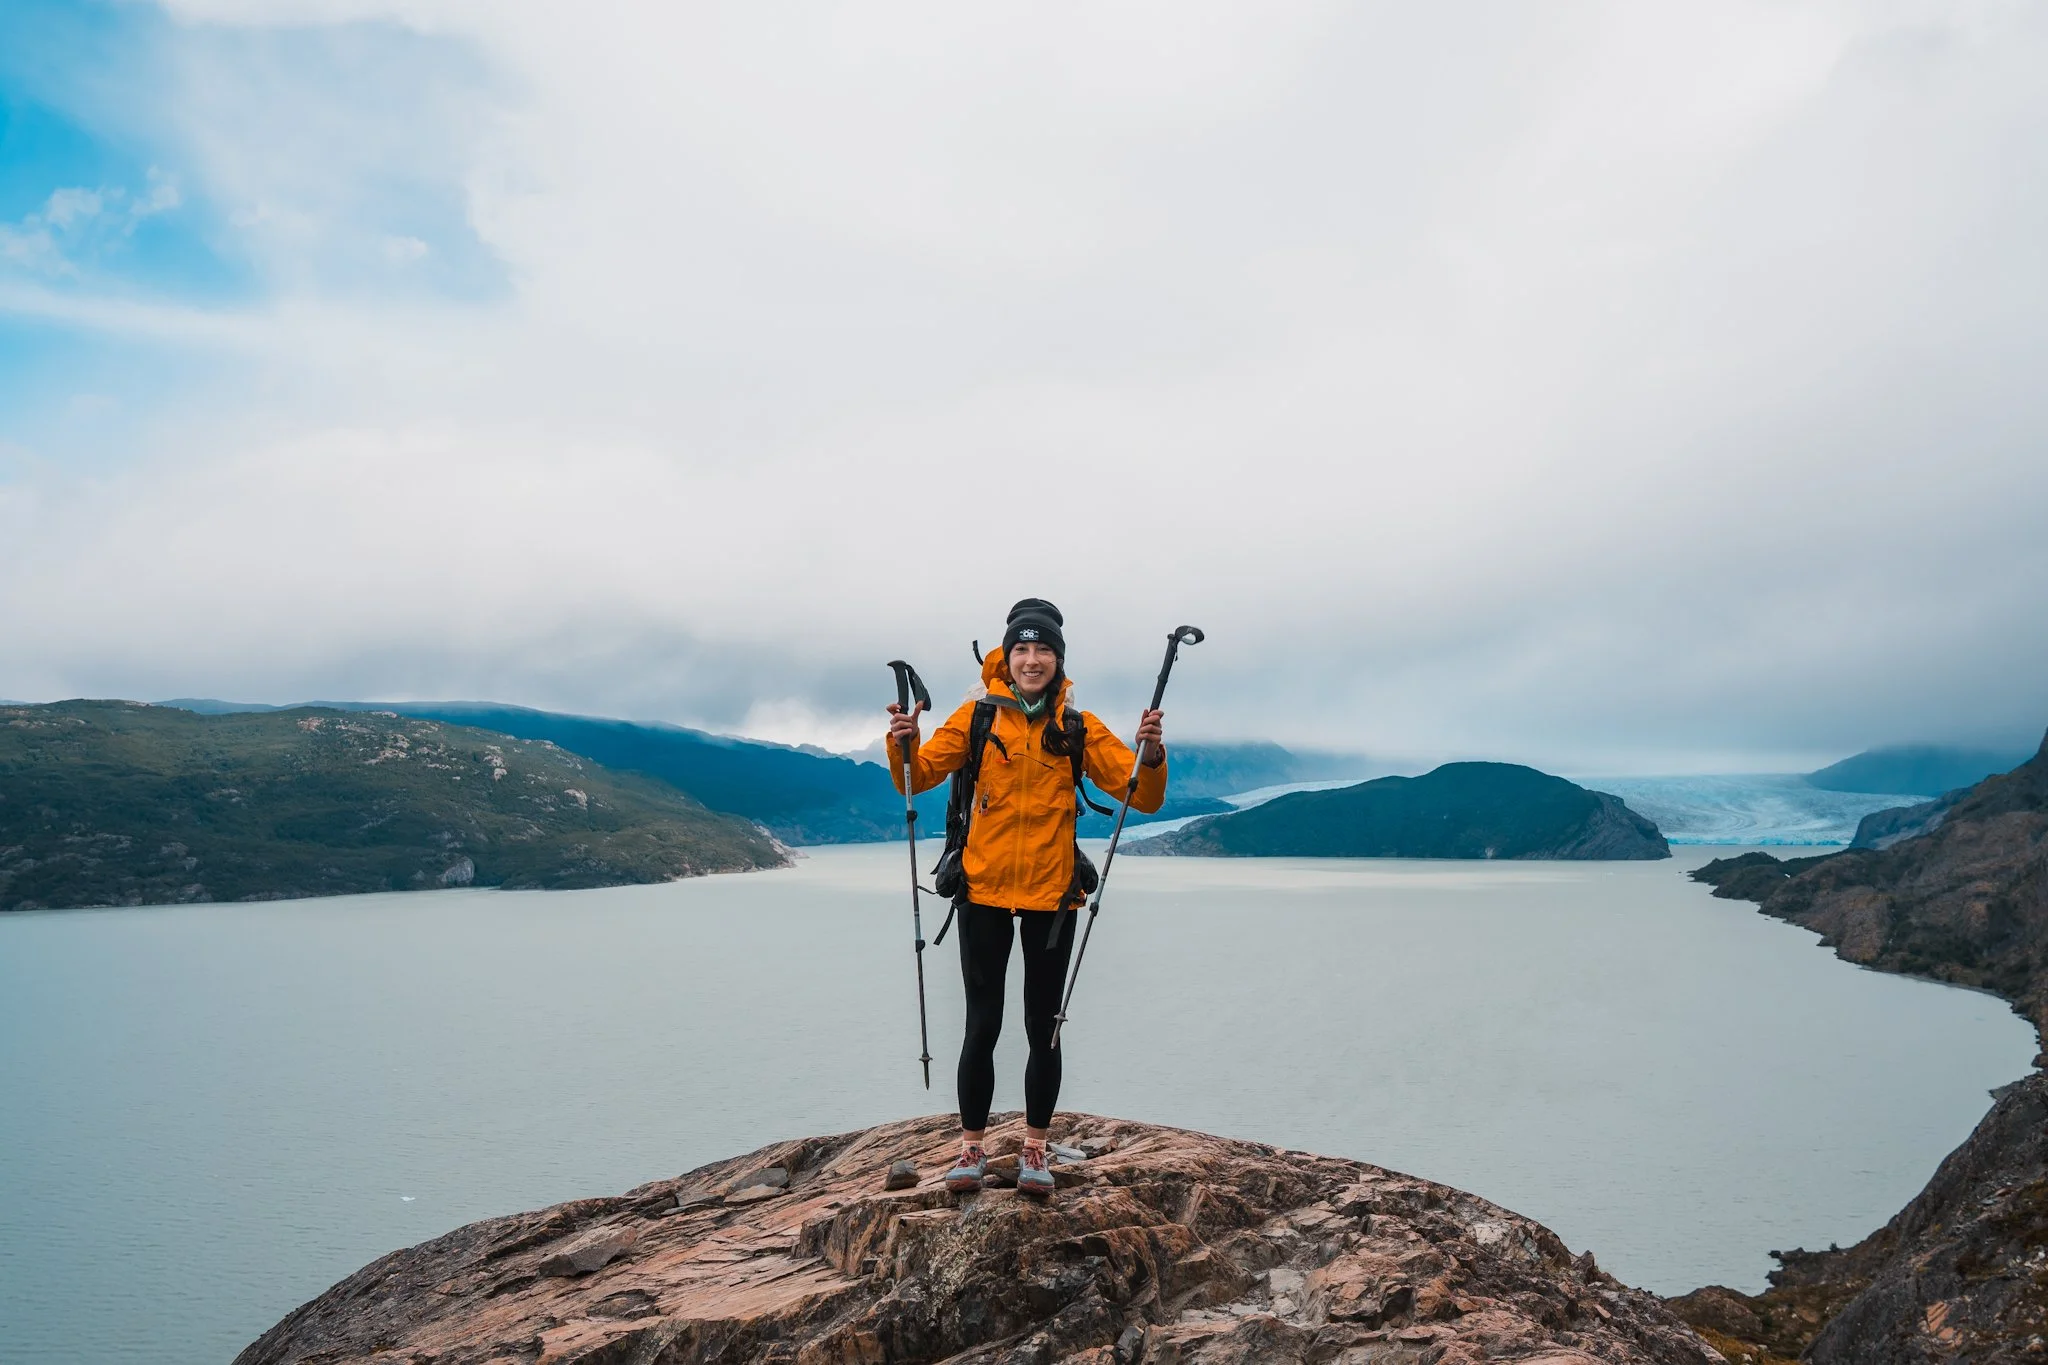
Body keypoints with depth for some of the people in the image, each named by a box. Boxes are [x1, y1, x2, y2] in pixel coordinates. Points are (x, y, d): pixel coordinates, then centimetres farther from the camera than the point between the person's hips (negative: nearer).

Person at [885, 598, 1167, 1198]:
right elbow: (919, 776, -2)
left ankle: (1035, 1149, 23)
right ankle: (972, 1148, 19)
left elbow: (1144, 796, -2)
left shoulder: (1079, 728, 2)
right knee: (982, 1026, 4)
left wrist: (1151, 755, -22)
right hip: (984, 891, -1)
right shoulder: (977, 716, 1)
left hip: (1051, 895, 1)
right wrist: (904, 745, -23)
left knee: (1044, 1028, 9)